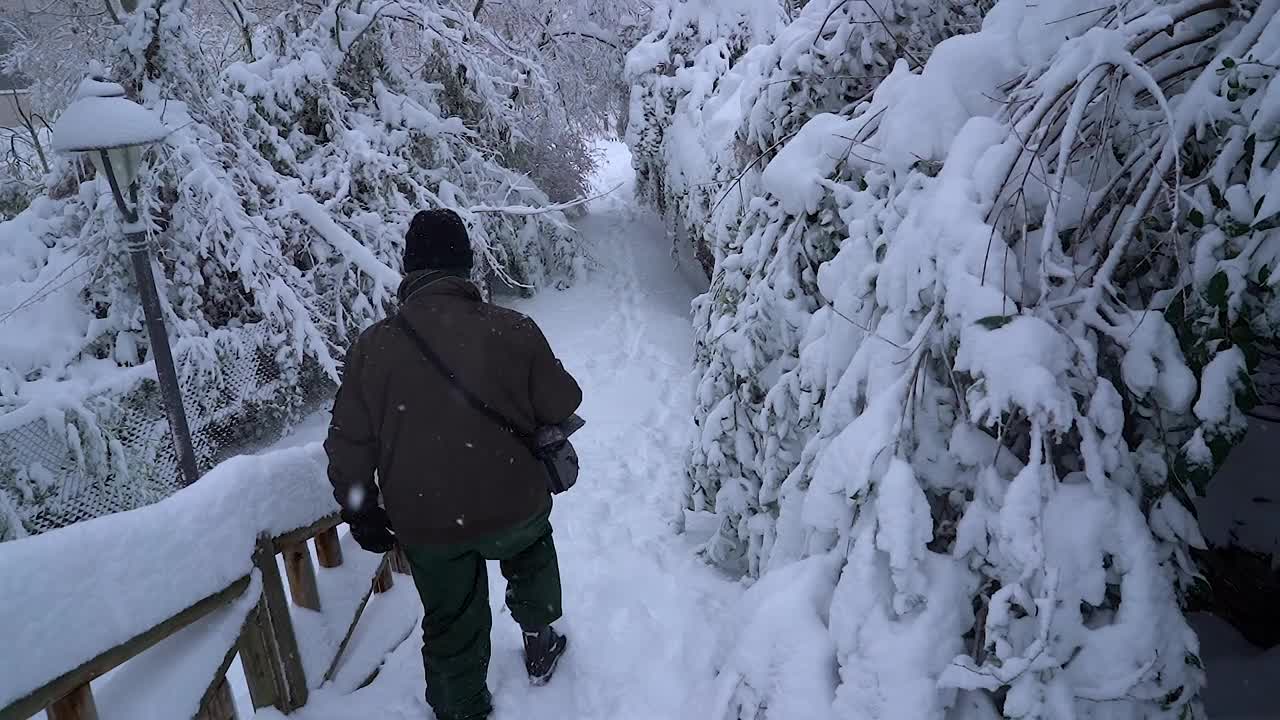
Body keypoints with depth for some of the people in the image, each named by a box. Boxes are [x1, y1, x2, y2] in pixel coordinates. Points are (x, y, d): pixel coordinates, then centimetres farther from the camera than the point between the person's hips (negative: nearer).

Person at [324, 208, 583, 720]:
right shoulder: (512, 330, -17)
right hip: (514, 506, -1)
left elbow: (349, 443, -3)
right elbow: (562, 404, -5)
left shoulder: (372, 346, -10)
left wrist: (361, 514, 11)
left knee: (451, 627, 21)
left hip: (426, 526, 1)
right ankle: (539, 640, 43)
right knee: (531, 548, 34)